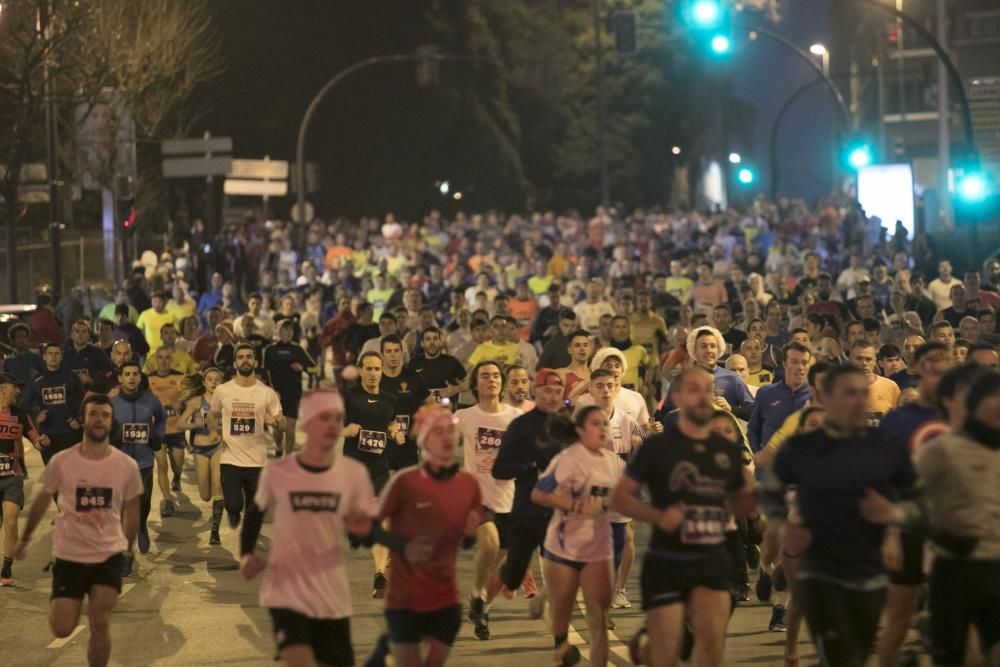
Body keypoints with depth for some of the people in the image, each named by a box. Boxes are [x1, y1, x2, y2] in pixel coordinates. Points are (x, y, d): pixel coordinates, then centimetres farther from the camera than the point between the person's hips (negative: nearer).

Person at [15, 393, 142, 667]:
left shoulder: (127, 466, -7)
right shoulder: (61, 462, -9)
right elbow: (42, 501, 7)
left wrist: (127, 549, 17)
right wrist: (25, 538, 17)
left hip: (109, 555, 0)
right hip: (69, 555, 0)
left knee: (100, 625, -10)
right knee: (61, 629, 1)